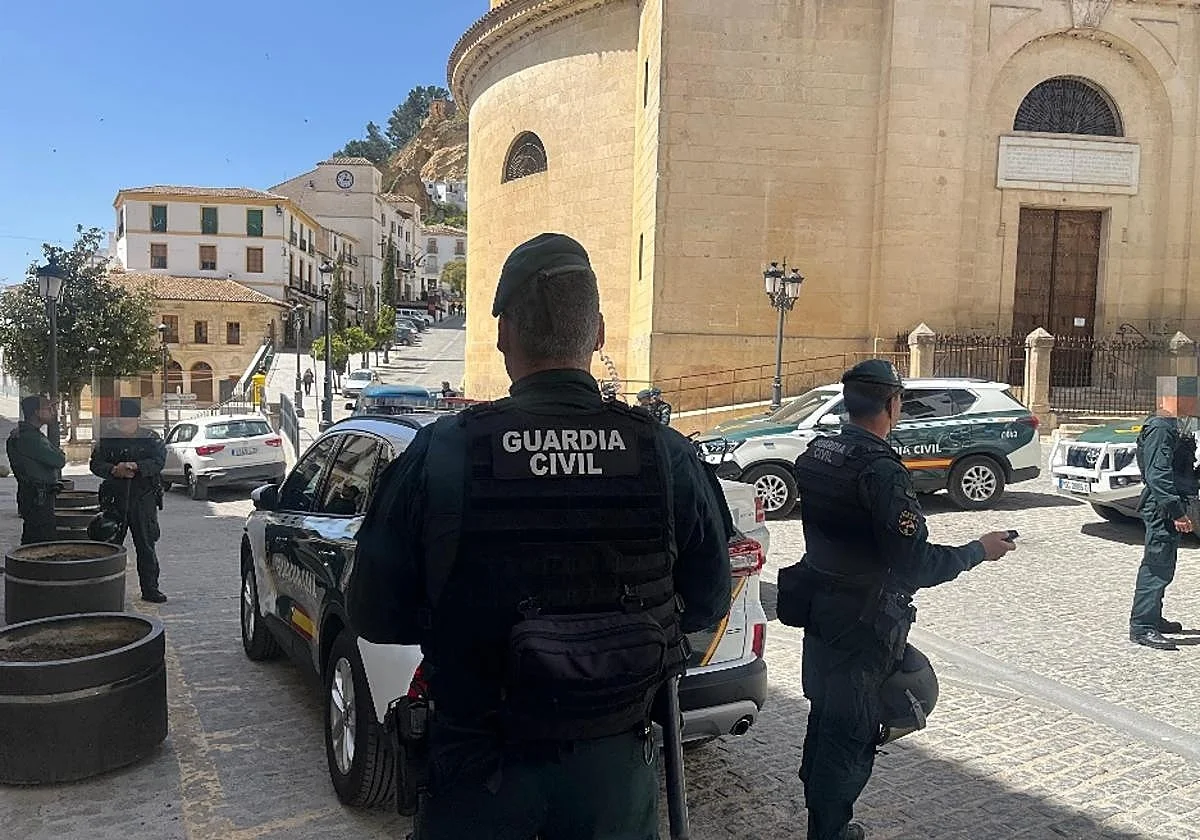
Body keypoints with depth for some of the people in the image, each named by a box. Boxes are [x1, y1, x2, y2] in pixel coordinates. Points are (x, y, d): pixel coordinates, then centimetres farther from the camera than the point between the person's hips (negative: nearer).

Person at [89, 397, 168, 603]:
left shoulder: (151, 438, 6)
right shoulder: (106, 438, 10)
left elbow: (159, 461, -7)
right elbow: (96, 464, 2)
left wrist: (135, 466, -23)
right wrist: (114, 470, -18)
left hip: (143, 499, -1)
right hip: (114, 499, 1)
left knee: (146, 544, 2)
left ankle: (150, 588, 8)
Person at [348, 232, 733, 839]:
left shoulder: (439, 455, -16)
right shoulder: (667, 457, -12)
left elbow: (375, 616, -8)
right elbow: (707, 603, 1)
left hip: (480, 767, -1)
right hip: (613, 766, 2)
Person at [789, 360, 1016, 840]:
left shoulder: (814, 456, 2)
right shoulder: (881, 472, -24)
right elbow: (916, 565, -23)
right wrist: (980, 551, -8)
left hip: (819, 610, 9)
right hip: (863, 626, -9)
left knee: (824, 721, 21)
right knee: (850, 737, 5)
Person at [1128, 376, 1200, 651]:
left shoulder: (1177, 428, 15)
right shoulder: (1160, 429, -17)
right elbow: (1157, 475, -24)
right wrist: (1177, 512, -26)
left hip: (1169, 507, 11)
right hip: (1162, 507, -11)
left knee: (1160, 565, 18)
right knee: (1158, 566, -9)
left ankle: (1153, 618, 30)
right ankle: (1142, 627, -5)